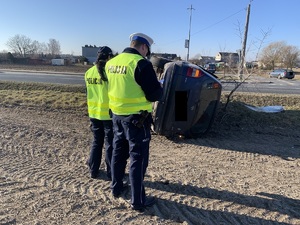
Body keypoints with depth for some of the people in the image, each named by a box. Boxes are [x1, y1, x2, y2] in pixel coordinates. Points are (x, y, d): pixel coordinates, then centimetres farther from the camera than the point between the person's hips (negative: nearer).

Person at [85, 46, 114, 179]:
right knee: (110, 143, 6)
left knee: (96, 141, 18)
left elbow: (88, 93, 13)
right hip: (108, 113, -6)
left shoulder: (89, 72, 5)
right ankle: (111, 172, 17)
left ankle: (93, 170, 26)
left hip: (94, 113, 6)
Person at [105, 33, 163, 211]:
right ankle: (138, 201, 15)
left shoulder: (111, 63, 6)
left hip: (117, 115, 7)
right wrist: (159, 87, 4)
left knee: (118, 152, 21)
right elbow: (155, 95, -18)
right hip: (136, 118, -7)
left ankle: (116, 188, 38)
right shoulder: (141, 63, -17)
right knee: (138, 158, 4)